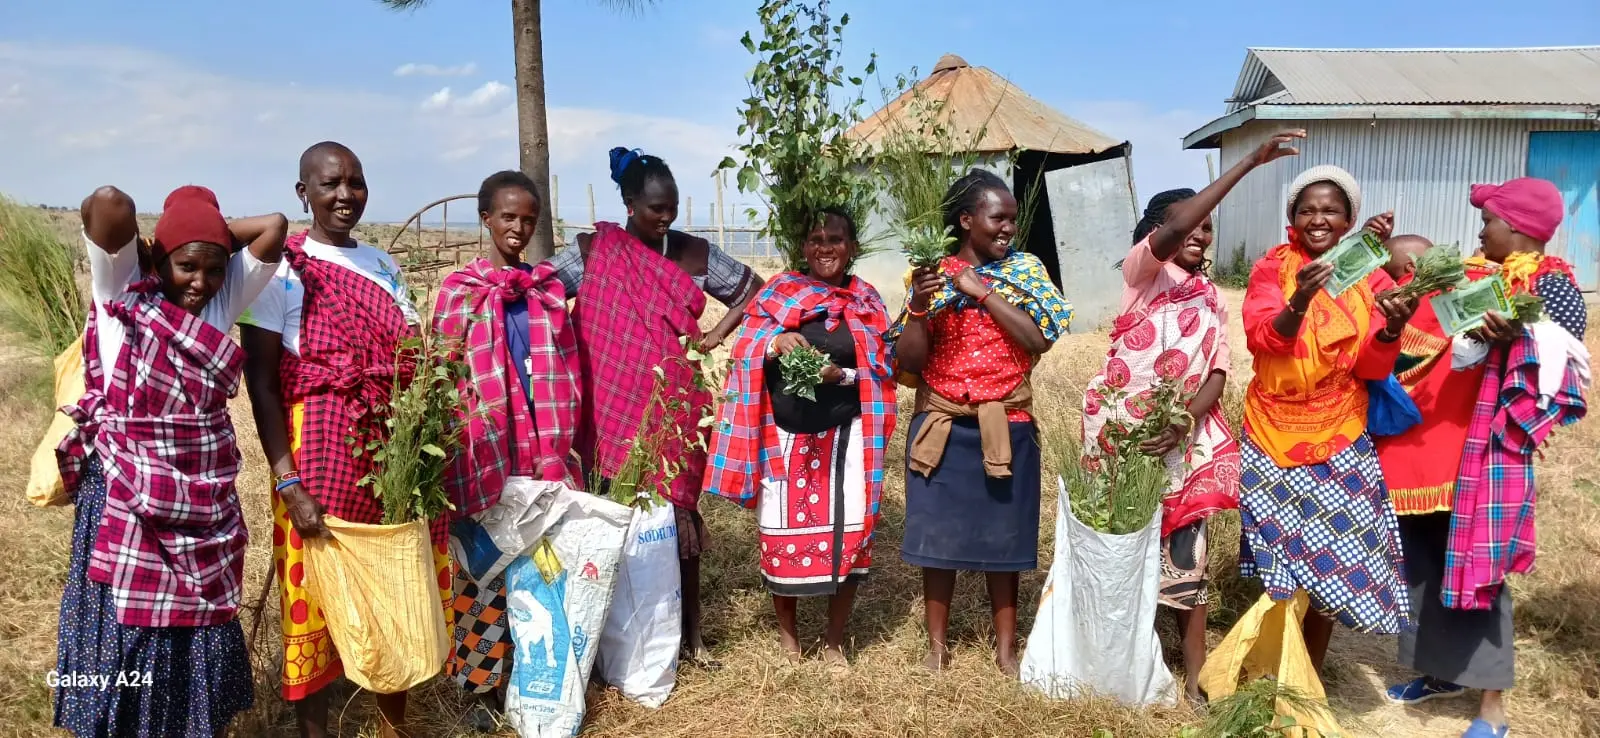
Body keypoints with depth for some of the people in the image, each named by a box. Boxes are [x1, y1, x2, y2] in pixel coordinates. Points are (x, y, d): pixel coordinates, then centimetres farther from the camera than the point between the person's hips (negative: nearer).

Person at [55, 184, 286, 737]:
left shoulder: (222, 304, 3)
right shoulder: (121, 297, -7)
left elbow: (275, 226, -2)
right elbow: (108, 204, -22)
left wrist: (210, 233, 0)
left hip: (204, 509, 4)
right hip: (130, 509, -4)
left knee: (199, 637, 15)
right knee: (126, 632, 6)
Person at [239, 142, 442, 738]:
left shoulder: (383, 264, 11)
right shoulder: (280, 268, -6)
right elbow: (261, 382, -9)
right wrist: (288, 483, -16)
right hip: (320, 458, -5)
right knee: (316, 595, 3)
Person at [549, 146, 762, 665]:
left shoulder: (695, 253, 2)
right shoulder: (592, 252, -2)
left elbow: (754, 290, 13)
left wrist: (718, 333, 0)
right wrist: (575, 347, -11)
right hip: (614, 408, -1)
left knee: (679, 515, 6)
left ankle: (690, 630, 17)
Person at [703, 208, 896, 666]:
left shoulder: (867, 303, 6)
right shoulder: (778, 292, 4)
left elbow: (881, 372, 2)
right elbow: (745, 353, -3)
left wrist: (842, 375, -17)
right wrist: (775, 343, -24)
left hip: (844, 436, 1)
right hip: (784, 434, 0)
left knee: (847, 534, 1)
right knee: (783, 533, 6)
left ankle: (835, 639, 20)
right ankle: (786, 629, 28)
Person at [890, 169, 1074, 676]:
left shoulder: (1025, 269, 2)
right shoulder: (931, 273, 1)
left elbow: (1040, 340, -13)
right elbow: (908, 361, -3)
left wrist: (983, 291, -14)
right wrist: (919, 307, -19)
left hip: (1005, 425, 0)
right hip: (942, 424, 0)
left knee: (1003, 537, 8)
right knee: (937, 535, 5)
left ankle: (1006, 647, 22)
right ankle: (937, 644, 20)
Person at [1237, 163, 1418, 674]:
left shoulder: (1370, 277, 0)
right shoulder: (1272, 268, -3)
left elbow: (1373, 368, -6)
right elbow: (1261, 339, -18)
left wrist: (1392, 329, -27)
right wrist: (1300, 299, -36)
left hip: (1339, 440, 1)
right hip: (1273, 435, -1)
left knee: (1335, 564, 3)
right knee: (1275, 564, 6)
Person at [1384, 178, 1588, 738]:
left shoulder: (1551, 285, -6)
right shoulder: (1474, 275, 14)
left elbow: (1562, 367, -13)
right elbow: (1431, 339, 20)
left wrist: (1518, 340, -31)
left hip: (1486, 449, -7)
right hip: (1428, 440, 7)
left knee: (1478, 565, -4)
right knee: (1424, 555, 11)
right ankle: (1444, 671, 27)